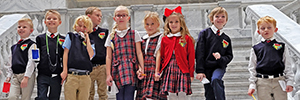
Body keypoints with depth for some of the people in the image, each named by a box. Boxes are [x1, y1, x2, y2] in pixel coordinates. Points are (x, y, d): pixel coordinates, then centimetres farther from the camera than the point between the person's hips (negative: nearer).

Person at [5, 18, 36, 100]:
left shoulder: (31, 44, -5)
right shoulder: (14, 47, 17)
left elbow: (31, 62, -13)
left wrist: (26, 77, -19)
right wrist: (9, 76, 16)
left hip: (27, 76, -6)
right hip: (15, 76, 6)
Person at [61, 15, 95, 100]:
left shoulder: (90, 41, 16)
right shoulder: (71, 36, 12)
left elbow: (90, 55, -2)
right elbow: (66, 53, 6)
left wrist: (87, 39, 3)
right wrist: (65, 70, -3)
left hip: (85, 77, 2)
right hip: (72, 75, -2)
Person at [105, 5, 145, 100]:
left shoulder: (134, 34, 9)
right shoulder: (111, 36, 12)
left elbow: (139, 53, 6)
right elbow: (109, 57, 9)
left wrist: (141, 68, -4)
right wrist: (108, 74, 4)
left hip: (131, 69, -1)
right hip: (117, 70, 2)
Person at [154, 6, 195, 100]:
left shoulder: (187, 38, 3)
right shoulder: (164, 39, 10)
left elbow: (191, 57, 3)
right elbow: (160, 56, 14)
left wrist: (191, 73, 0)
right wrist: (157, 71, 10)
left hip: (182, 70, -2)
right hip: (168, 70, 2)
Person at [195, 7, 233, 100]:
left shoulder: (226, 38, 8)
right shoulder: (205, 33, 1)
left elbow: (229, 56, 10)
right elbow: (199, 53, -4)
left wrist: (221, 58, -14)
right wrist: (200, 71, -12)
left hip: (219, 67, 1)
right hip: (206, 68, 0)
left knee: (215, 79, -33)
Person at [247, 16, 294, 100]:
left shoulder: (282, 47, 7)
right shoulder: (255, 49, 7)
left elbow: (288, 66, 8)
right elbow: (252, 68, 8)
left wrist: (289, 82, 1)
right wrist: (252, 85, 3)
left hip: (279, 81, 0)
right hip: (262, 83, 0)